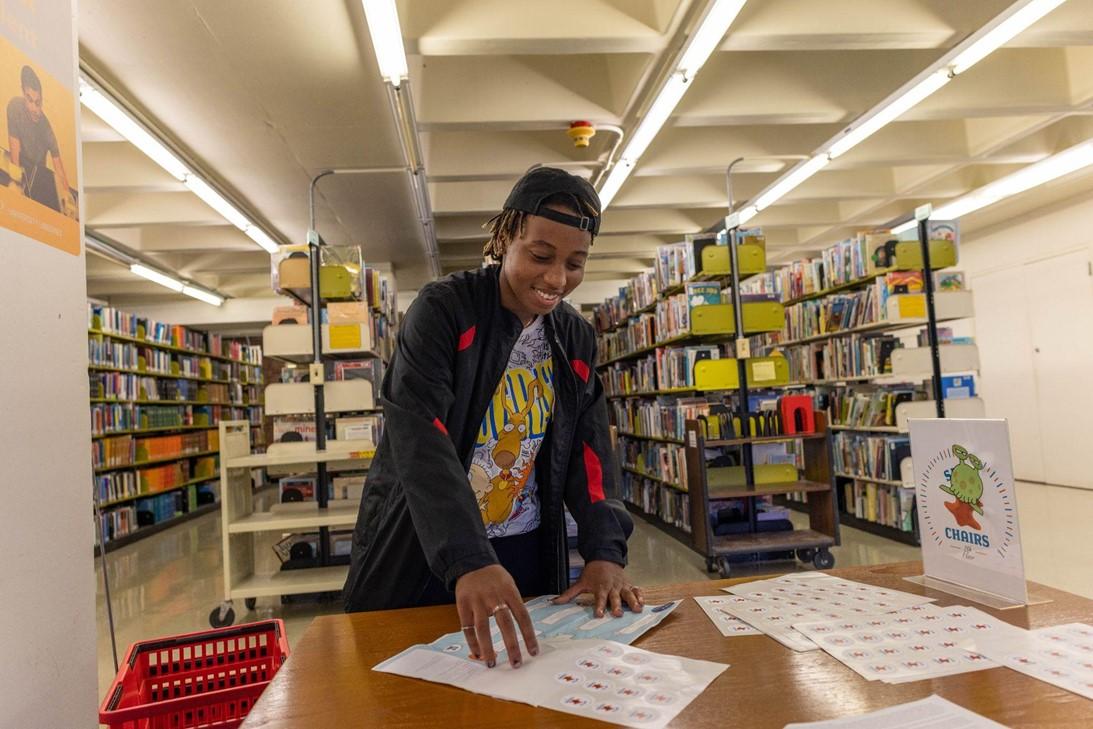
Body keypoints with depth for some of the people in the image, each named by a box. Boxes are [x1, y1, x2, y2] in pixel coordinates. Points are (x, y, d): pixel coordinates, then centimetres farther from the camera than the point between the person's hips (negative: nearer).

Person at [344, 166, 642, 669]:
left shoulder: (576, 338, 2)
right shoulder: (443, 309, -14)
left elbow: (589, 449, 1)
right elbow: (420, 441, -26)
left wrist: (605, 550, -13)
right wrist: (468, 561, -37)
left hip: (528, 554, 5)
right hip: (420, 556, -4)